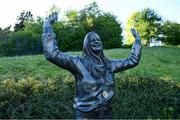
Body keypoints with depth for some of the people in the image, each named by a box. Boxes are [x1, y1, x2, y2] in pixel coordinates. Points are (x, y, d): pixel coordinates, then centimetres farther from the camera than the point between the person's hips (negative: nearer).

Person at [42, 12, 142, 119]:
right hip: (85, 115, -4)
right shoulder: (78, 63, -11)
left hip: (106, 114, 5)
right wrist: (48, 25, -22)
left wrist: (137, 39, 16)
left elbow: (133, 60, 14)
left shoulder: (109, 64, 4)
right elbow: (52, 54, -22)